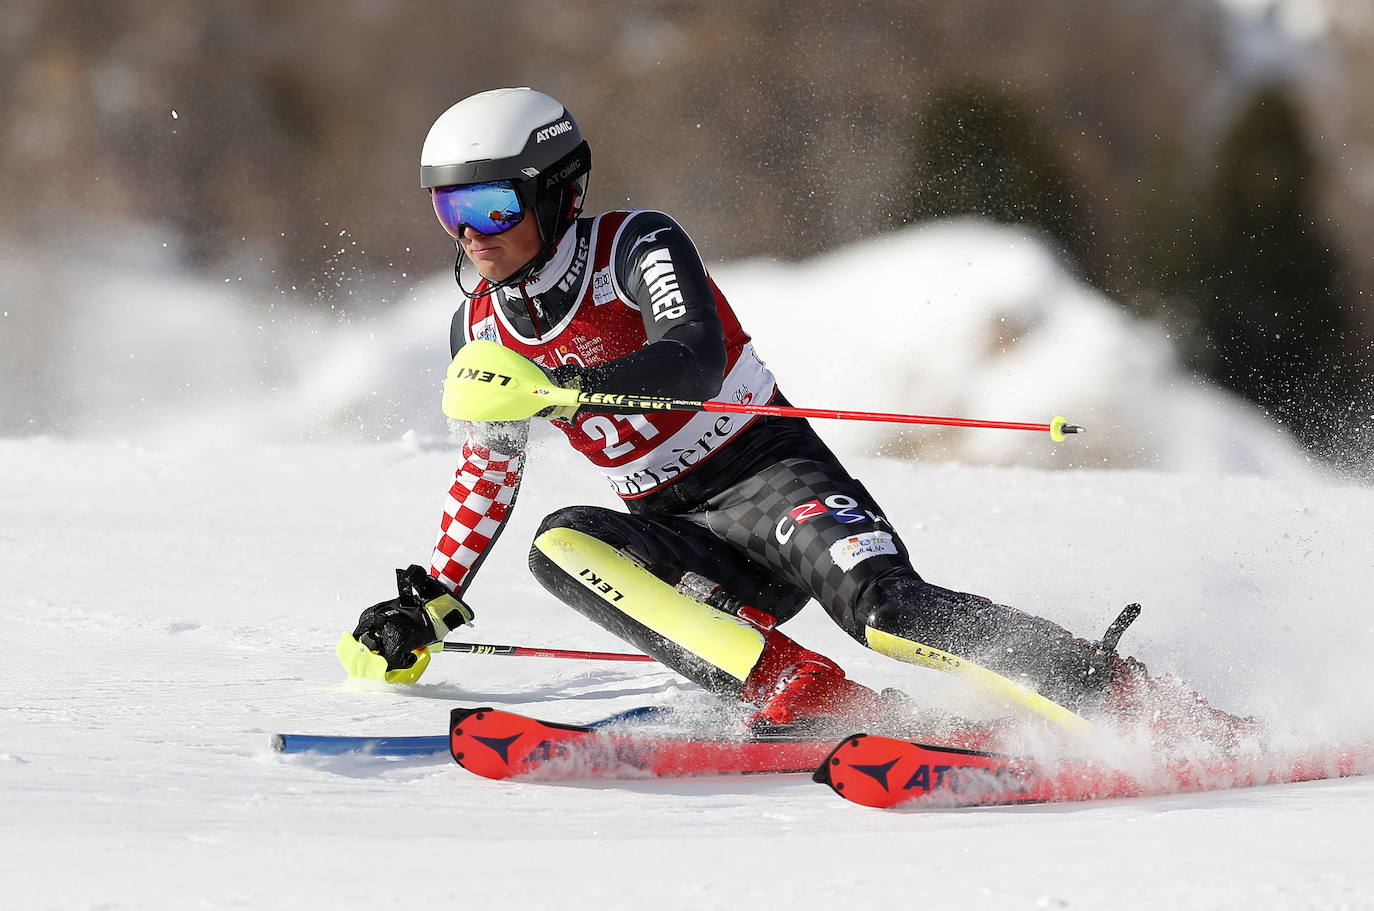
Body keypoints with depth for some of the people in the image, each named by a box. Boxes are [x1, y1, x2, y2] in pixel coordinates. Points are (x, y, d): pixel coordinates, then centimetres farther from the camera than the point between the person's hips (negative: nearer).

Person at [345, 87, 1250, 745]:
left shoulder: (635, 246, -11)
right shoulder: (481, 330, 9)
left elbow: (694, 357, -30)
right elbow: (488, 473, 24)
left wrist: (561, 388, -44)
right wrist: (431, 605, 21)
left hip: (771, 479, -6)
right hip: (684, 535, 6)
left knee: (883, 608, -33)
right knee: (563, 543, -26)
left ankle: (1136, 700, -30)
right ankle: (801, 695, -37)